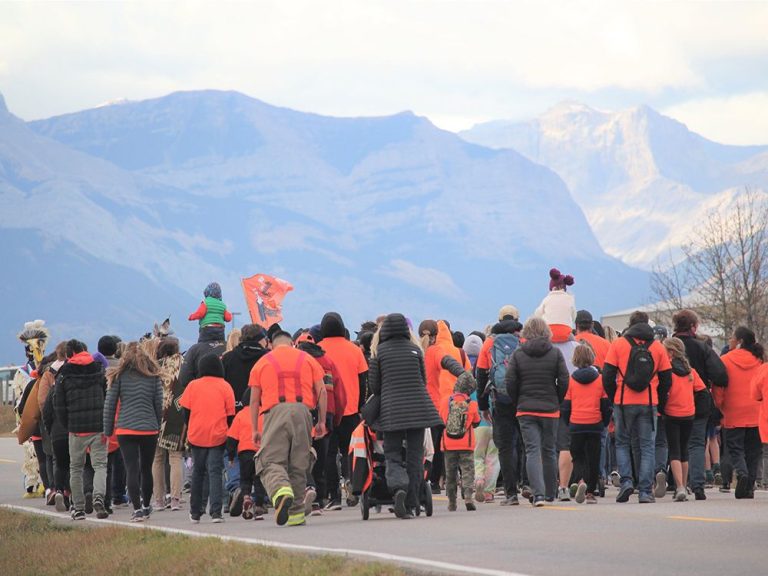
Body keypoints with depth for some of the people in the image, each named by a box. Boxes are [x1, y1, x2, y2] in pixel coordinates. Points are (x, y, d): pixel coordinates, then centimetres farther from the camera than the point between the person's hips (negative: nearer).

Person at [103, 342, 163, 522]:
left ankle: (137, 508, -12)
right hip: (149, 429, 2)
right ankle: (146, 506, 28)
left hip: (125, 429, -2)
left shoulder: (119, 375, 1)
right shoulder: (153, 376, 5)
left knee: (132, 469, -3)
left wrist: (107, 431, 6)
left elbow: (110, 404, 0)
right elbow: (159, 404, 6)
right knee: (146, 469, 16)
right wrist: (157, 426, 15)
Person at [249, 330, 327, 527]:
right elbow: (321, 390, 9)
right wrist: (322, 421, 13)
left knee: (271, 461, -6)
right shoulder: (307, 359, 18)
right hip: (302, 411, 2)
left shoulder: (262, 363, 15)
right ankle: (296, 512, 9)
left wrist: (254, 429, 15)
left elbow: (254, 399, 12)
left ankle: (281, 490, -37)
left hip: (275, 412, -2)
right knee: (298, 464, 9)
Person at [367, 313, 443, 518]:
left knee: (392, 455, 5)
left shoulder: (380, 351, -1)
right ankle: (410, 504, 4)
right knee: (415, 456, 7)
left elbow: (373, 384, 3)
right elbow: (424, 379, 11)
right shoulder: (415, 349, 4)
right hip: (418, 408, 2)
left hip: (391, 410, -2)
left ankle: (399, 486, -25)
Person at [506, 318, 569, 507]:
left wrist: (517, 404, 8)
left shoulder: (518, 354, -1)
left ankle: (538, 493, -19)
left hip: (526, 410, -1)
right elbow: (564, 381, -4)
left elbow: (510, 383, -5)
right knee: (549, 450, 13)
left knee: (532, 451, -4)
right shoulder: (555, 353, 0)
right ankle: (550, 493, 21)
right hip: (550, 410, 1)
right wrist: (556, 401, 10)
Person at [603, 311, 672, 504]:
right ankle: (645, 492, 0)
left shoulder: (618, 345, 0)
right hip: (649, 404, 1)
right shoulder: (658, 347, 5)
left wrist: (614, 398, 10)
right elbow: (666, 378, 6)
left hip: (624, 402, -1)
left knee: (622, 443, 14)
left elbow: (608, 376, -2)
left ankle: (626, 481, -3)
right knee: (647, 446, 5)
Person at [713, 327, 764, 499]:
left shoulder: (725, 360, -5)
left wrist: (719, 408, 9)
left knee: (735, 448, 4)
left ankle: (741, 472, -24)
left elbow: (718, 388, -5)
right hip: (756, 414, 3)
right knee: (753, 450, 9)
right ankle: (749, 487, 4)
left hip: (733, 414, -3)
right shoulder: (759, 360, 4)